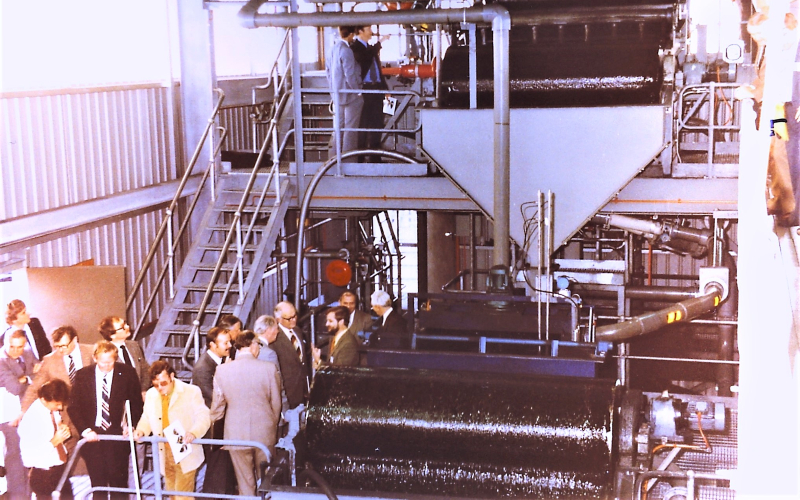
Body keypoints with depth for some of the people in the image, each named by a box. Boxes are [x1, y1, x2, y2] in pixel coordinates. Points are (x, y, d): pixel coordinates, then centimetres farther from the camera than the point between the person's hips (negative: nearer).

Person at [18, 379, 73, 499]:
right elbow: (28, 457, -23)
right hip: (43, 475, -7)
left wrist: (64, 432, -8)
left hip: (61, 470, 7)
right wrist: (55, 441, -28)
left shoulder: (55, 411, -2)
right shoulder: (31, 418, -23)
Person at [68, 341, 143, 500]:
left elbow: (137, 403, 6)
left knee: (119, 481, -3)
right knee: (98, 483, 6)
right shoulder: (82, 375, 1)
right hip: (92, 435, 1)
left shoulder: (127, 373, -2)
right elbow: (73, 407, 4)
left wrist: (130, 425, -7)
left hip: (117, 434, -1)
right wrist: (85, 430, -8)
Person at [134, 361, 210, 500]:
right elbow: (146, 418, 16)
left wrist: (193, 433, -34)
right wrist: (141, 430, -7)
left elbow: (203, 417, -14)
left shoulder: (191, 392, -9)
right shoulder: (151, 395, 6)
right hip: (164, 455, 5)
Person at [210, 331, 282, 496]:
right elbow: (276, 403, 0)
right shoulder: (269, 369, -8)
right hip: (264, 434, 0)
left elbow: (217, 406, 1)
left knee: (245, 484, 11)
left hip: (236, 434, 0)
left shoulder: (222, 371, -6)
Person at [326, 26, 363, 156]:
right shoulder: (346, 51, -20)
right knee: (350, 126, -1)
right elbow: (350, 75, -21)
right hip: (350, 95, -9)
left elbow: (328, 68, 15)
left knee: (339, 124, 16)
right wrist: (358, 91, -12)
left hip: (337, 93, 9)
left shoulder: (334, 48, 6)